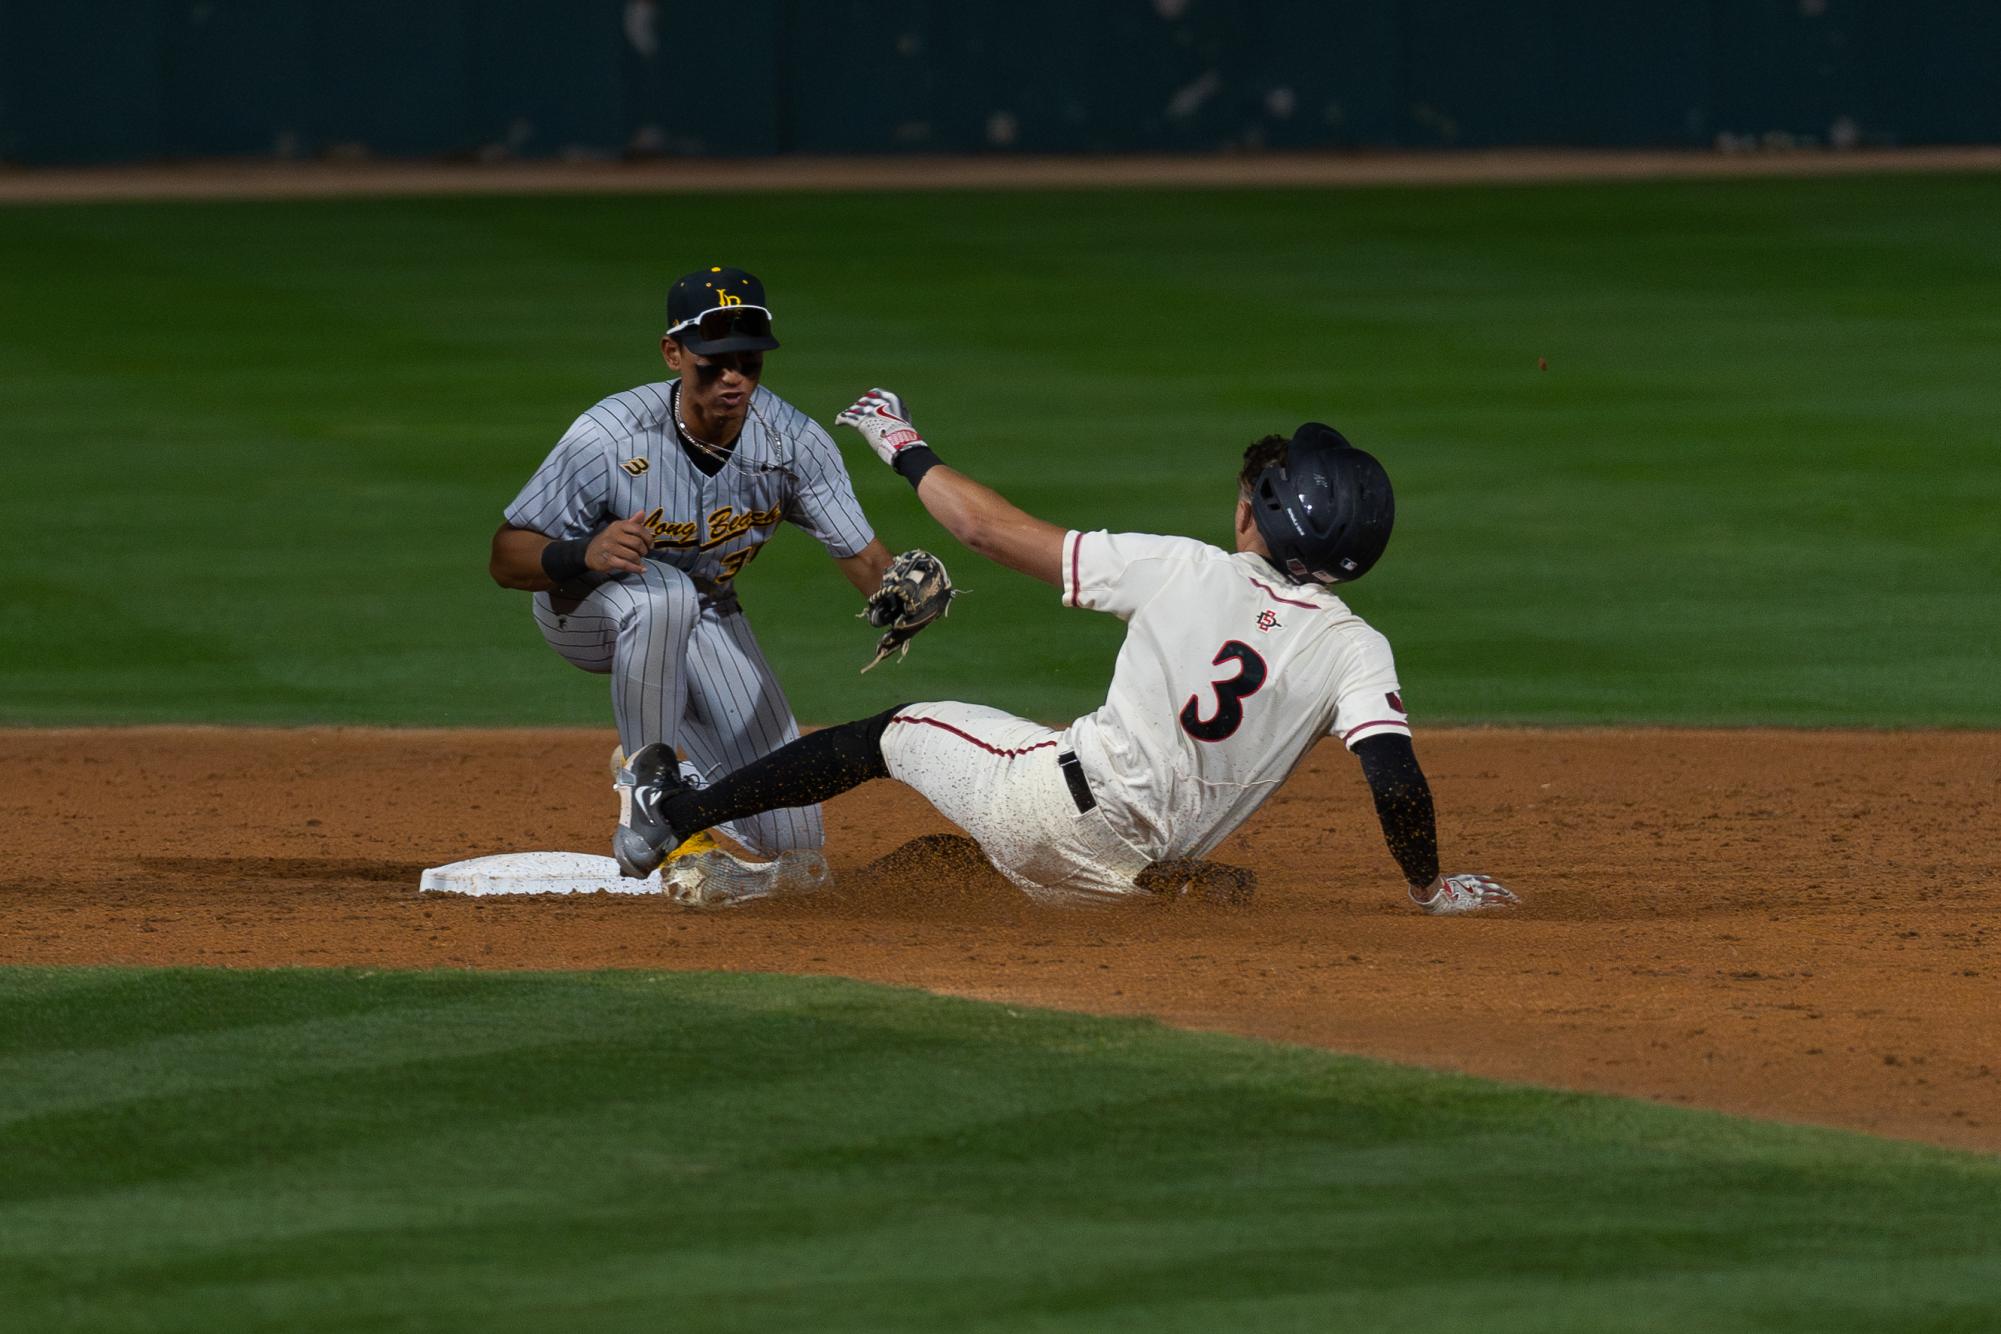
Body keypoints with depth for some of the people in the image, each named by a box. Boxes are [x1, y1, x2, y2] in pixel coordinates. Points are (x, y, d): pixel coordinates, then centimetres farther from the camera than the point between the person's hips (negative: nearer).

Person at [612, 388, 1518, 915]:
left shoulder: (1187, 572, -6)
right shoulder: (1358, 652, -5)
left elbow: (994, 529, -2)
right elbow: (1398, 782, -17)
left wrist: (904, 450, 12)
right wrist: (1430, 889, 0)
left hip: (1056, 801, -1)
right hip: (1131, 876, 1)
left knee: (897, 729, 21)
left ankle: (674, 816, 23)